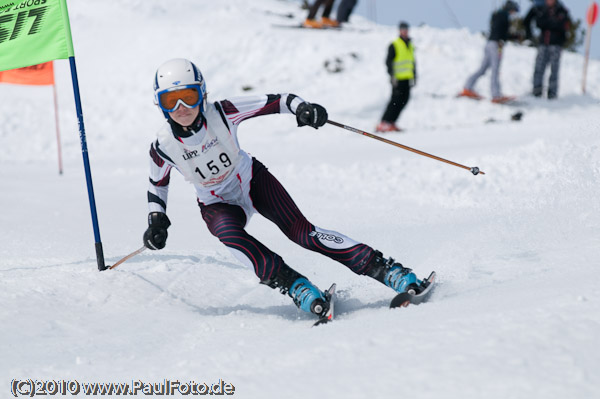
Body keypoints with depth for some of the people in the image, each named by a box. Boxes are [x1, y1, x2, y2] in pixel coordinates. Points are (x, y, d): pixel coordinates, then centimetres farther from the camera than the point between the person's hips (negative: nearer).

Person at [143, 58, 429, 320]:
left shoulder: (221, 113, -22)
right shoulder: (163, 147, -18)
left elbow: (274, 102, -20)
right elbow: (157, 186, 2)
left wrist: (302, 108, -39)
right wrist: (156, 220, -12)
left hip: (251, 179, -1)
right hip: (218, 205, 1)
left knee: (300, 230, -19)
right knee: (229, 234, -35)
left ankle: (383, 268, -20)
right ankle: (292, 285, -29)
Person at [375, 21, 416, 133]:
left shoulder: (410, 45, 18)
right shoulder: (394, 45, -5)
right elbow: (388, 61, -9)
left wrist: (414, 75, 22)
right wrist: (392, 75, -17)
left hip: (407, 78, 7)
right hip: (398, 79, -7)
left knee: (404, 100, 1)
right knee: (396, 100, -13)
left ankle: (391, 122, 6)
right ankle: (384, 123, -13)